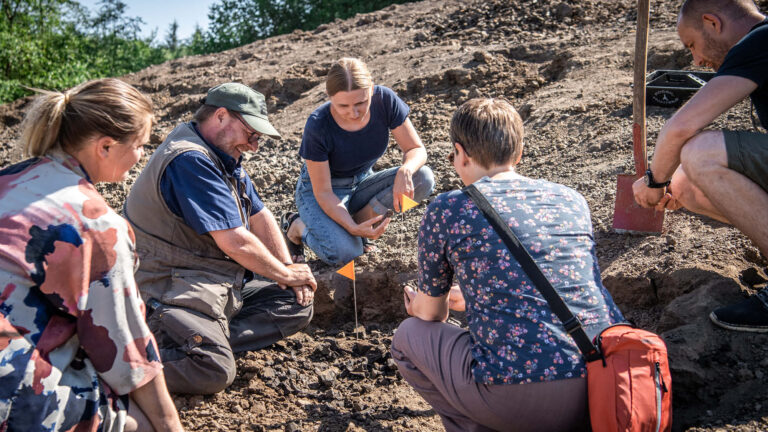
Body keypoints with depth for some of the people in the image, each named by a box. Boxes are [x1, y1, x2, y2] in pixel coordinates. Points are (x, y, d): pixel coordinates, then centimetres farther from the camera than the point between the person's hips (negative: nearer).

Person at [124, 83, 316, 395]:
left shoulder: (223, 156, 13)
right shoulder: (190, 161, -21)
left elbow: (259, 215, 18)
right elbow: (234, 242, -23)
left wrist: (290, 269, 7)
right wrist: (285, 274, -8)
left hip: (224, 282, 10)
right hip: (169, 291, -10)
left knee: (297, 305, 2)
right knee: (214, 370, -29)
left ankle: (213, 337, -10)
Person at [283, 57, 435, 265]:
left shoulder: (385, 100, -21)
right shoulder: (318, 126, -30)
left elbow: (416, 149, -12)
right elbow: (323, 192, -23)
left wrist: (405, 170, -36)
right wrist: (352, 227, -37)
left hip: (362, 182, 4)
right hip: (319, 189, -4)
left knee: (423, 178, -21)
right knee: (344, 253, -31)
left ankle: (364, 217, -4)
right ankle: (297, 225, 0)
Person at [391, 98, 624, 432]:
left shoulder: (446, 210, 1)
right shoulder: (572, 200, 15)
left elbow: (432, 315, 14)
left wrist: (419, 307, 40)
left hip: (522, 401, -4)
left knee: (409, 336, 19)